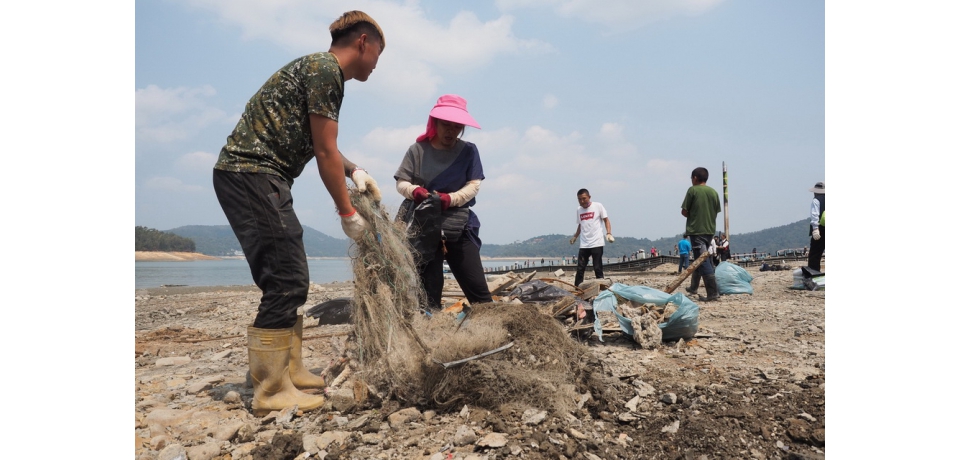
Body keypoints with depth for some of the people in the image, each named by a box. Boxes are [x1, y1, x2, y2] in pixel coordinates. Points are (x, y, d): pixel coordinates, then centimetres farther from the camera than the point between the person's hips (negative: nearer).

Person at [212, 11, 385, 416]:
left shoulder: (319, 69, 22)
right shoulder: (326, 69, -9)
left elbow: (313, 145, 32)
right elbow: (325, 153, -12)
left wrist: (355, 172, 20)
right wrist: (348, 214, -5)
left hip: (248, 176, 10)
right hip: (252, 175, -10)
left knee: (291, 283, 12)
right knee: (285, 283, -10)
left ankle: (289, 371, 21)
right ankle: (270, 392, -2)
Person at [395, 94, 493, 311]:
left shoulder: (468, 151, 2)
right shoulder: (418, 150, 3)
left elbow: (474, 185, -4)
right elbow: (401, 182, 3)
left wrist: (450, 198, -22)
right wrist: (414, 190, -20)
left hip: (460, 227, 0)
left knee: (478, 288, -3)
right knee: (428, 289, 5)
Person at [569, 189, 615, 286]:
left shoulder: (598, 206, -1)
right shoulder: (579, 209, 12)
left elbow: (606, 220, 3)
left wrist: (609, 233, -10)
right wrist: (575, 237, 16)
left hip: (597, 243, -4)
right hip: (583, 245, 4)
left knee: (598, 269, -2)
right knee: (580, 269, 1)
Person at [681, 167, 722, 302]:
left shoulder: (692, 190, -7)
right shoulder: (714, 192, 7)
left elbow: (684, 211, -7)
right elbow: (716, 211, 10)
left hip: (696, 230, -6)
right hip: (710, 230, 6)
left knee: (703, 261, -9)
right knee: (700, 258, 21)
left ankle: (713, 293, -16)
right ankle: (694, 287, 33)